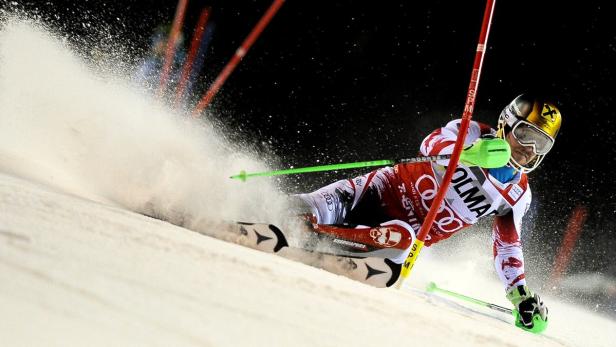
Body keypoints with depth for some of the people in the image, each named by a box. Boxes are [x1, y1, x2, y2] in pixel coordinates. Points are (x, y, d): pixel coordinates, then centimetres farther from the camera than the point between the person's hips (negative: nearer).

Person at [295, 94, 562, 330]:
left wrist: (520, 294, 2)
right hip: (385, 190, -2)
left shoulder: (519, 195, 6)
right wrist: (470, 152, -45)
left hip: (410, 232, 2)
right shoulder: (474, 133, -6)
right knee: (318, 211, -28)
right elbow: (432, 143, -24)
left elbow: (508, 246, 13)